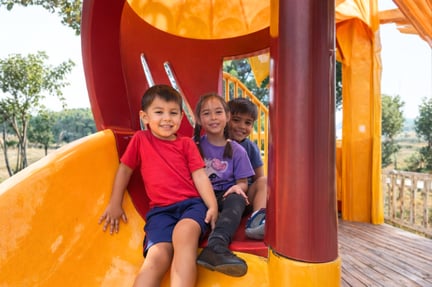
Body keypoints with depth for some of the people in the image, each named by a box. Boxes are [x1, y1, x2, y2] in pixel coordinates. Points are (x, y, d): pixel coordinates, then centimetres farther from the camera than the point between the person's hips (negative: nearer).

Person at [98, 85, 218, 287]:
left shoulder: (186, 144, 13)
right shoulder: (140, 139, 13)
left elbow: (199, 175, 6)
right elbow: (124, 170, 16)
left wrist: (213, 205, -8)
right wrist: (114, 204, 11)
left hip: (192, 203, 0)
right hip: (160, 209, 0)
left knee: (184, 232, -35)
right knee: (157, 257, -25)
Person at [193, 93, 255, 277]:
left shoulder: (236, 150, 7)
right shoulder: (194, 145, 10)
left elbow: (243, 182, 8)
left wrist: (238, 188, -17)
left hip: (225, 196, -1)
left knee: (237, 199, -34)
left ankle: (215, 247, -56)